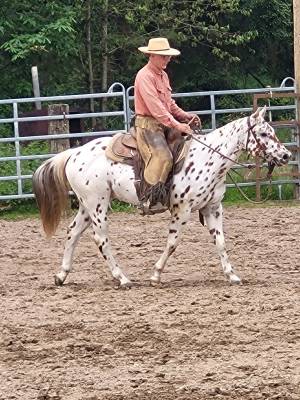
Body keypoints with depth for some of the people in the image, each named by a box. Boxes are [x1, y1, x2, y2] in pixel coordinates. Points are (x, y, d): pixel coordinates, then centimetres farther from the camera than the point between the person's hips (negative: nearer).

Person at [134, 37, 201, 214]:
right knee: (163, 157, -29)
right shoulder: (145, 76, -13)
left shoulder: (163, 75, 17)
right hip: (148, 124, -10)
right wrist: (176, 125, -27)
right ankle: (150, 199, -27)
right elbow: (155, 107, -22)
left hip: (164, 124, 10)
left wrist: (185, 116, 6)